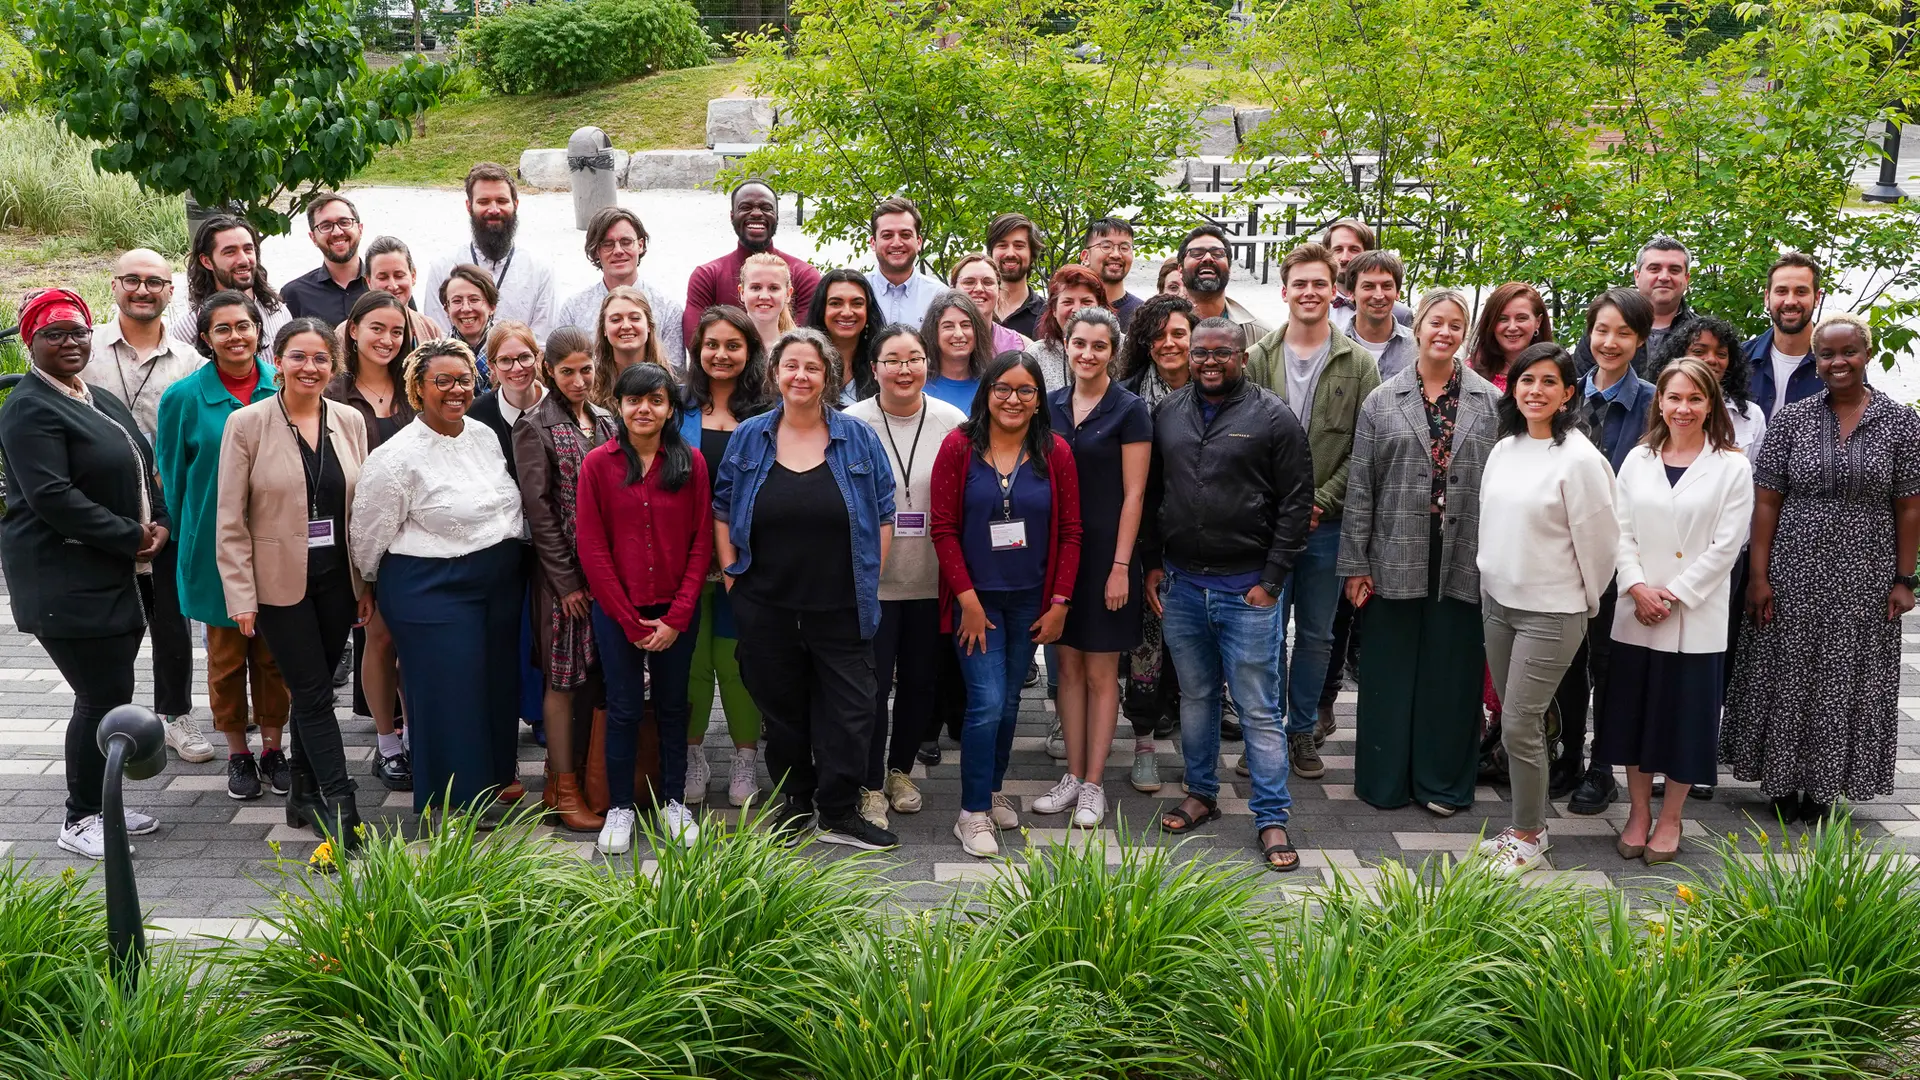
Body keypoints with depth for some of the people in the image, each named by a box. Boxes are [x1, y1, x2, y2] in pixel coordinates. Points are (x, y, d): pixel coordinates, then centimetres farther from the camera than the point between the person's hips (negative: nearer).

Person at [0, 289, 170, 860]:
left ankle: (100, 805, 26)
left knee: (111, 694, 13)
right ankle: (79, 820, 9)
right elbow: (52, 497, -21)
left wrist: (160, 525, 0)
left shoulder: (103, 401, 15)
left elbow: (144, 467, 19)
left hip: (116, 576, 8)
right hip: (66, 583, -8)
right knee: (103, 697, -5)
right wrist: (131, 537, -16)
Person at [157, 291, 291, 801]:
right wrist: (184, 536, 6)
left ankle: (272, 746, 23)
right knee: (226, 652, 8)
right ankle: (237, 753, 21)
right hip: (216, 544, -1)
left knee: (274, 650, 8)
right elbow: (173, 474, 4)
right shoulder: (184, 397, -5)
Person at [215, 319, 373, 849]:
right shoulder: (247, 424, -7)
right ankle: (340, 808, 1)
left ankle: (303, 794, 26)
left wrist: (367, 582, 6)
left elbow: (363, 507, 8)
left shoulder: (350, 422, 3)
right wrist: (240, 596, -10)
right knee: (313, 692, -2)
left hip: (337, 580, 4)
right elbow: (230, 520, -6)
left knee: (311, 689, 12)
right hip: (279, 581, -3)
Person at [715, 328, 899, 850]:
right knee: (781, 710, 11)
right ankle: (794, 804, 26)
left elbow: (882, 513, 4)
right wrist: (730, 571, 2)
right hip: (767, 607, 1)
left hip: (842, 610, -1)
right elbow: (722, 509, 10)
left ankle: (839, 813, 13)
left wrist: (869, 578, -2)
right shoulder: (749, 437, 4)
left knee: (849, 712, 0)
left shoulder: (858, 438, 1)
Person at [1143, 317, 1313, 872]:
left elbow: (1296, 504, -6)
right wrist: (1151, 564, 8)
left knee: (1259, 709, 0)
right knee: (1195, 695, 16)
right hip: (1180, 585, 4)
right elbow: (1150, 493, 14)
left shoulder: (1273, 417, -5)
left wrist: (1271, 580, -9)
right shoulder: (1167, 412, 7)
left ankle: (1272, 818, 7)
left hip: (1247, 589, -4)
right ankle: (1201, 794, 30)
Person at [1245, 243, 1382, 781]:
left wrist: (1322, 500, -9)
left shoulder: (1359, 363, 2)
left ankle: (1303, 731, 22)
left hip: (1326, 521, 1)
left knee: (1316, 633, 10)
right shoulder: (1258, 358, 3)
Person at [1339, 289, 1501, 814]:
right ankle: (1385, 779, 19)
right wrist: (1355, 563, -1)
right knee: (1390, 670, 6)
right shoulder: (1382, 401, 4)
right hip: (1396, 559, 0)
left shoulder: (1491, 402, 5)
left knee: (1451, 671, 6)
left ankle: (1442, 782, 20)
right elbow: (1360, 486, 3)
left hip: (1463, 561, 0)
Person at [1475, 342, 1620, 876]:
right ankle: (1525, 825, 24)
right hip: (1497, 601, 7)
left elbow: (1598, 538, -10)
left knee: (1520, 724, -5)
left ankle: (1529, 836, 10)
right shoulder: (1503, 449, 6)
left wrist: (1586, 601, 1)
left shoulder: (1579, 458, -15)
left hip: (1550, 612, -7)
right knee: (1514, 722, 12)